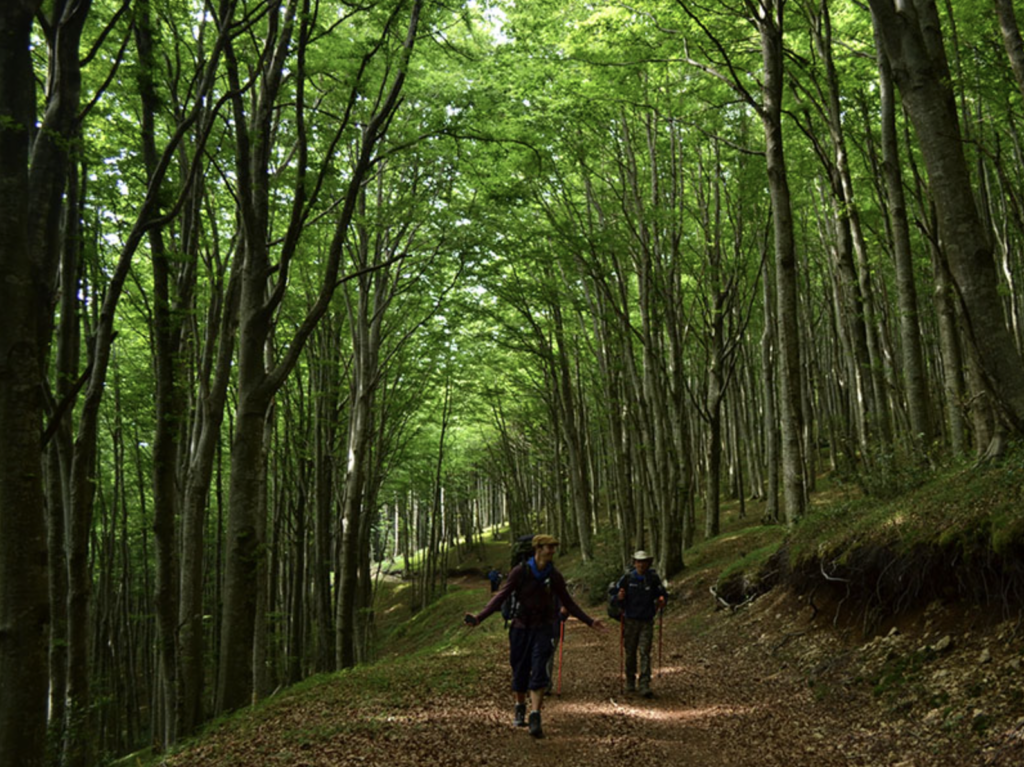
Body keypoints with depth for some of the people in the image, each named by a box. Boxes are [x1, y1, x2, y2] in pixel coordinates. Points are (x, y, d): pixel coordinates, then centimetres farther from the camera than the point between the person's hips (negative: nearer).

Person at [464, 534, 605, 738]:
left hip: (543, 629, 1)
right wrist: (479, 617, -21)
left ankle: (535, 717, -14)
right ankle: (520, 707, 33)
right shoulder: (520, 571, -10)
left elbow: (568, 602, 11)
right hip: (521, 628, -1)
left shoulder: (554, 575, -1)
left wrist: (589, 621, 11)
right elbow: (501, 596, -11)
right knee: (520, 670, 8)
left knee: (539, 671, -12)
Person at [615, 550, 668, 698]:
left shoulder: (653, 579, -1)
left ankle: (645, 686, -9)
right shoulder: (627, 578, -2)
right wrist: (619, 598, -18)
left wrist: (661, 600, -13)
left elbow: (663, 594, 9)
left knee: (645, 653, -7)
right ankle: (630, 683, 24)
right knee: (630, 653, 9)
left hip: (647, 622, -1)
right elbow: (614, 593, 5)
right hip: (630, 621, 1)